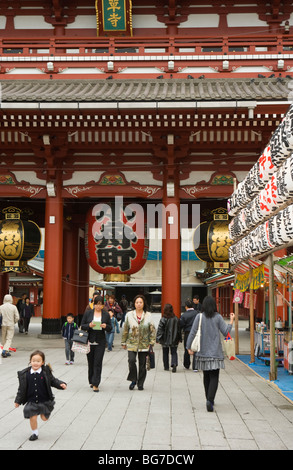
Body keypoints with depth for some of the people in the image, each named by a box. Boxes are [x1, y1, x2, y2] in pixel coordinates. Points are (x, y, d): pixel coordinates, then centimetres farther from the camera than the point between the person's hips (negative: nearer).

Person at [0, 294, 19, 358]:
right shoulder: (13, 307, -8)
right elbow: (17, 317, -7)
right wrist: (14, 322, 11)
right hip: (11, 325, -2)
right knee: (9, 338, 0)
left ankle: (6, 352, 18)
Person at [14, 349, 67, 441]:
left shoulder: (46, 372, -9)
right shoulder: (24, 374, -7)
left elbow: (53, 381, 1)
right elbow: (22, 388, 2)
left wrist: (61, 384, -16)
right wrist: (18, 401, 5)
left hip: (44, 400, 0)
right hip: (31, 401, 0)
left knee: (44, 418, 7)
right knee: (32, 417, -4)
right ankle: (35, 433, 22)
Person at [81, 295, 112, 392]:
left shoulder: (106, 314, 4)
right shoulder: (88, 313, 3)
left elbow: (110, 328, 7)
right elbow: (82, 326, 3)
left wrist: (105, 326, -14)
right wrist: (89, 325, -17)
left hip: (100, 342, -1)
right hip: (90, 341, 1)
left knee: (98, 363, -7)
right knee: (90, 361, 9)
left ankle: (95, 384, -5)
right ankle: (91, 381, 28)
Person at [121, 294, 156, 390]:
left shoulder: (148, 315, 2)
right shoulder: (129, 315, 3)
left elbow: (152, 329, 4)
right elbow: (125, 329, 8)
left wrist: (152, 342, -2)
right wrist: (123, 342, 8)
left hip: (144, 344, 1)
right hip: (132, 344, 0)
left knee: (142, 364, 5)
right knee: (131, 360, -17)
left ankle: (140, 383, 21)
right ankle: (133, 380, 4)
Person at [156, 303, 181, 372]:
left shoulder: (163, 319, -13)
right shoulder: (176, 319, -3)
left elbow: (159, 330, -13)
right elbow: (179, 329, 5)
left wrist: (158, 338, -10)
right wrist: (179, 338, 14)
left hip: (165, 340, -2)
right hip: (174, 340, 2)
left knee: (165, 353, 13)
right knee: (174, 352, 7)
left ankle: (166, 367, 19)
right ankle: (174, 364, -15)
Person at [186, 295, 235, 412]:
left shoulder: (199, 317, -4)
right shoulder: (218, 317, -6)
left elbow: (192, 333, -5)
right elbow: (226, 332, -3)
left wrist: (189, 347, 2)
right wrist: (231, 321, 10)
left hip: (203, 352, 2)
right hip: (215, 352, -2)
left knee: (206, 376, 17)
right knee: (214, 377, -1)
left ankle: (209, 399, 26)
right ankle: (210, 400, -18)